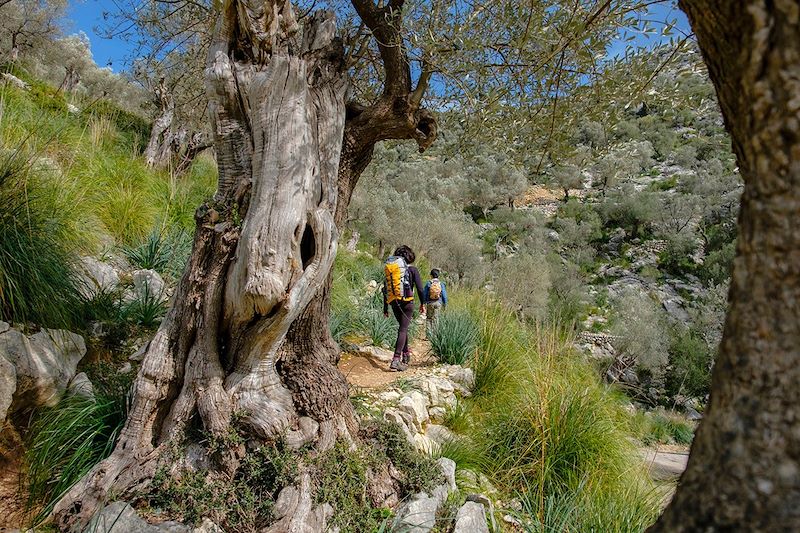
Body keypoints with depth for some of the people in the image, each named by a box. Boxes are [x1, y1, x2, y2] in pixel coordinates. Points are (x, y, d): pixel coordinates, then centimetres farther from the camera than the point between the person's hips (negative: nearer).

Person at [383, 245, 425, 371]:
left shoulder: (388, 268, 13)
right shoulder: (412, 269, 0)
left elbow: (385, 289, 14)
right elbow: (419, 287, -4)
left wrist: (385, 308, 19)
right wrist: (422, 303, 7)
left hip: (394, 303, 5)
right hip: (407, 302, -5)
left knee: (403, 327, 22)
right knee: (403, 329, -6)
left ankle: (406, 353, 32)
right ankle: (396, 360, -16)